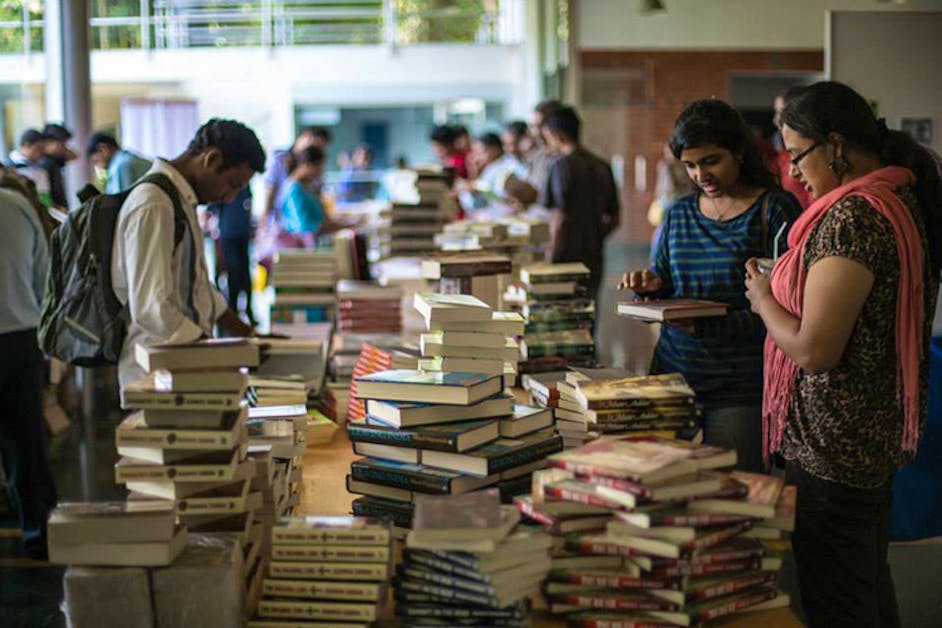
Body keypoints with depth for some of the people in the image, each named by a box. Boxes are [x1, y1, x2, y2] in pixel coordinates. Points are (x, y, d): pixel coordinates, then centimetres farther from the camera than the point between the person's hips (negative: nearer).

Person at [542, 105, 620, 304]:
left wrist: (551, 258, -9)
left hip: (567, 258, -7)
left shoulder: (561, 165, -10)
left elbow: (559, 219, -15)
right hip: (594, 259, 7)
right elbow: (613, 220, 14)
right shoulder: (602, 167, 11)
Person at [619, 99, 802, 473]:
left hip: (741, 387, -5)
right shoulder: (679, 213, 13)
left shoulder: (775, 210, -4)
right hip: (673, 373, 5)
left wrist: (711, 325, -22)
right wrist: (651, 288, -4)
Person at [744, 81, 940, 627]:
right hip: (880, 434, 10)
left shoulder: (850, 216, -24)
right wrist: (786, 285, 13)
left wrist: (763, 298, -9)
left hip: (834, 449, -10)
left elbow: (814, 350, -26)